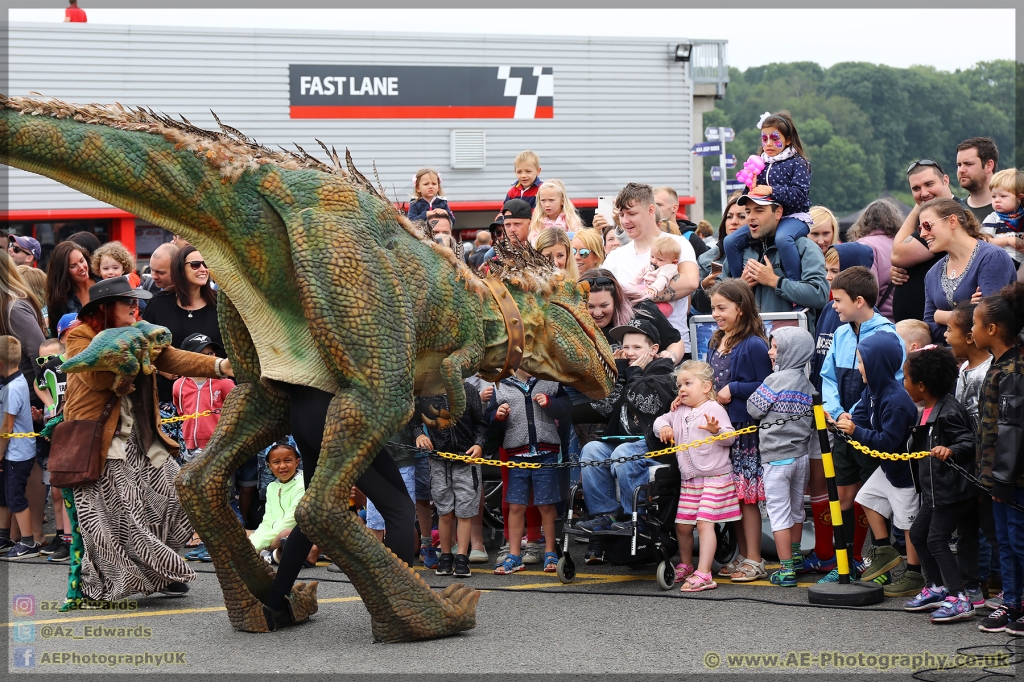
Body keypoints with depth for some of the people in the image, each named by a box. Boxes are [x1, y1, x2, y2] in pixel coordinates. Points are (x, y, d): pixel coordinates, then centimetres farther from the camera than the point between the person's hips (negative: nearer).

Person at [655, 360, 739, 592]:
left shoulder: (714, 409, -9)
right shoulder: (680, 412, 12)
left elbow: (730, 438, -12)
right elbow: (661, 420, 20)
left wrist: (716, 430, -32)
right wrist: (663, 427, -2)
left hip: (714, 476, -7)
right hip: (689, 478, 7)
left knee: (704, 522, -15)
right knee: (682, 525, 12)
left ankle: (703, 574, -18)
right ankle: (685, 566, 33)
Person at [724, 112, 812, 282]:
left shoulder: (797, 163, -3)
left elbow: (799, 194, -17)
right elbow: (748, 192, 19)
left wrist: (771, 191, -24)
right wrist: (749, 195, -5)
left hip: (793, 217, -7)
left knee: (782, 238, -40)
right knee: (731, 241, -7)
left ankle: (795, 283, -33)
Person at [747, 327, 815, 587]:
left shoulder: (776, 380, -16)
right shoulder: (807, 384, 6)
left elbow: (754, 409, -9)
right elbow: (813, 420, 10)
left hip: (777, 456, -8)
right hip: (802, 455, 8)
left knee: (778, 510, -3)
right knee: (796, 507, 21)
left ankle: (786, 570, -4)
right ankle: (795, 557, 36)